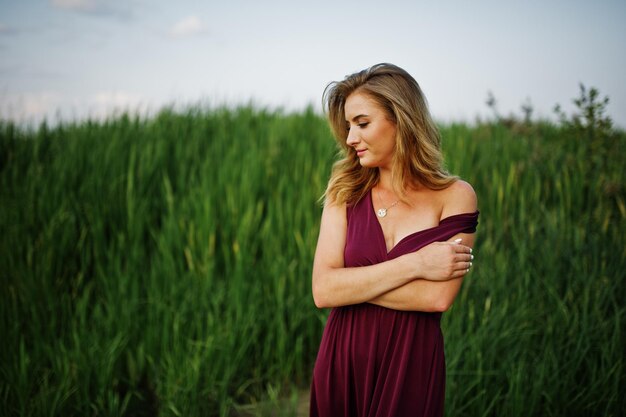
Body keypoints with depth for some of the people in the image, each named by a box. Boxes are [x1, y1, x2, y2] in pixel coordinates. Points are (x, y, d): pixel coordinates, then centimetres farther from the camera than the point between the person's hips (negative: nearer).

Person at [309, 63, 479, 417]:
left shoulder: (455, 196, -6)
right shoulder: (346, 193, 0)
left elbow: (438, 298, -19)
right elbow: (322, 291, -12)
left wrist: (353, 281, -12)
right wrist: (414, 263, -18)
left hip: (412, 366, -2)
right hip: (343, 362, 2)